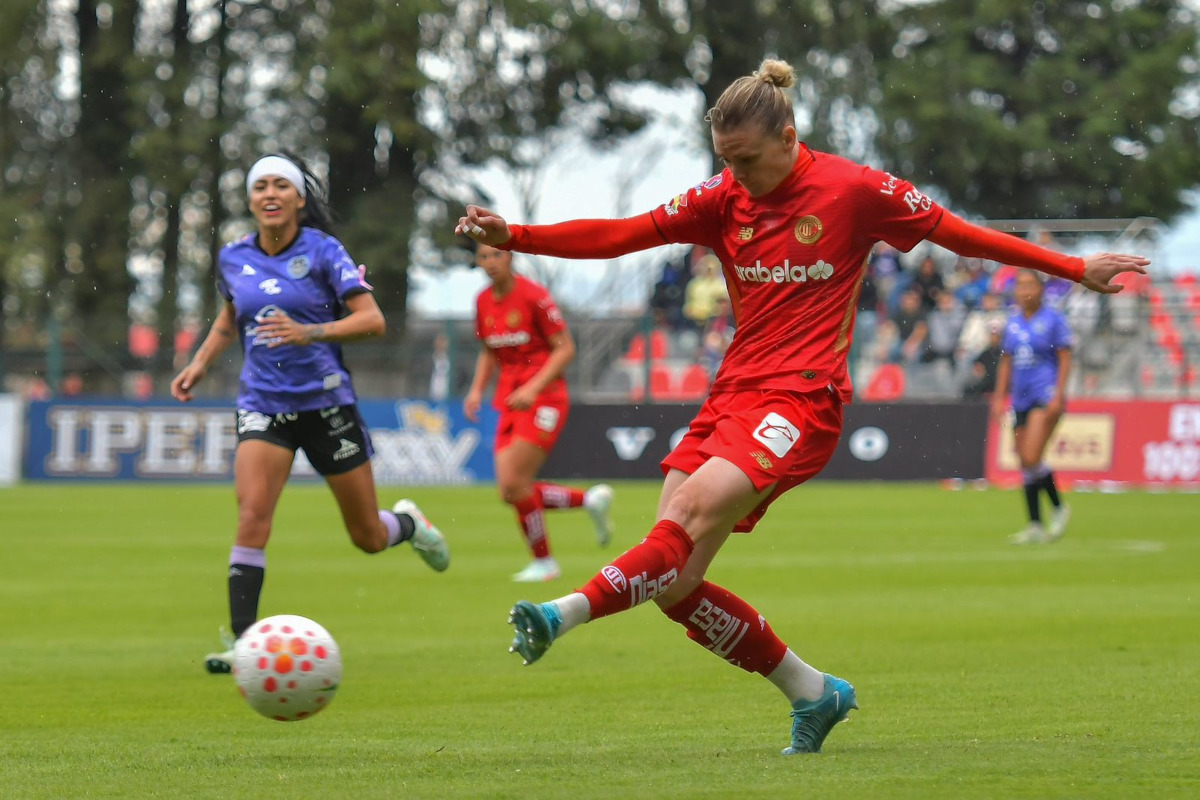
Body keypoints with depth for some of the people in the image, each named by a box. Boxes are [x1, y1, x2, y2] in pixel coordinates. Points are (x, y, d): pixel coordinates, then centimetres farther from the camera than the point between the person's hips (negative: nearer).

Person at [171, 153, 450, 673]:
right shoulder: (234, 258, 4)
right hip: (263, 403, 2)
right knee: (252, 514, -21)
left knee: (368, 538, 8)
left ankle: (408, 523, 44)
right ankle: (241, 640, -20)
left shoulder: (322, 250, -9)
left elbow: (372, 320, -16)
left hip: (326, 400, -2)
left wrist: (309, 332, -30)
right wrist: (200, 363, 9)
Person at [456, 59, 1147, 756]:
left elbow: (957, 234, 6)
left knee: (695, 509, -31)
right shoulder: (724, 200, 10)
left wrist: (1075, 268, 8)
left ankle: (568, 613, -43)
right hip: (734, 393, 6)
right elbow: (622, 236, 3)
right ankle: (814, 693, 10)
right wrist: (512, 236, -8)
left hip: (802, 400, -6)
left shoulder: (855, 189, -2)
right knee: (674, 584, -4)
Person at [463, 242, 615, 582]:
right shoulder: (483, 302, 8)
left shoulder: (533, 296, -13)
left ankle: (543, 562, 3)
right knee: (509, 492, -1)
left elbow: (565, 348, -13)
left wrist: (533, 388, -22)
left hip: (544, 398, -7)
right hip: (509, 401, 7)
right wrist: (477, 389, 5)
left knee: (514, 483, -15)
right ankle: (591, 499, 19)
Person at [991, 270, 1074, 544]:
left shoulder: (1053, 320, -3)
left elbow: (1065, 359, -6)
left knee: (1031, 459, -18)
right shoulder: (1012, 323, 13)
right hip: (1021, 399, 6)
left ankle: (1058, 508, 1)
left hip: (1045, 396, -6)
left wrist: (1058, 396, -14)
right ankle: (1035, 527, 6)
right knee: (1025, 465, 3)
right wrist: (999, 397, 13)